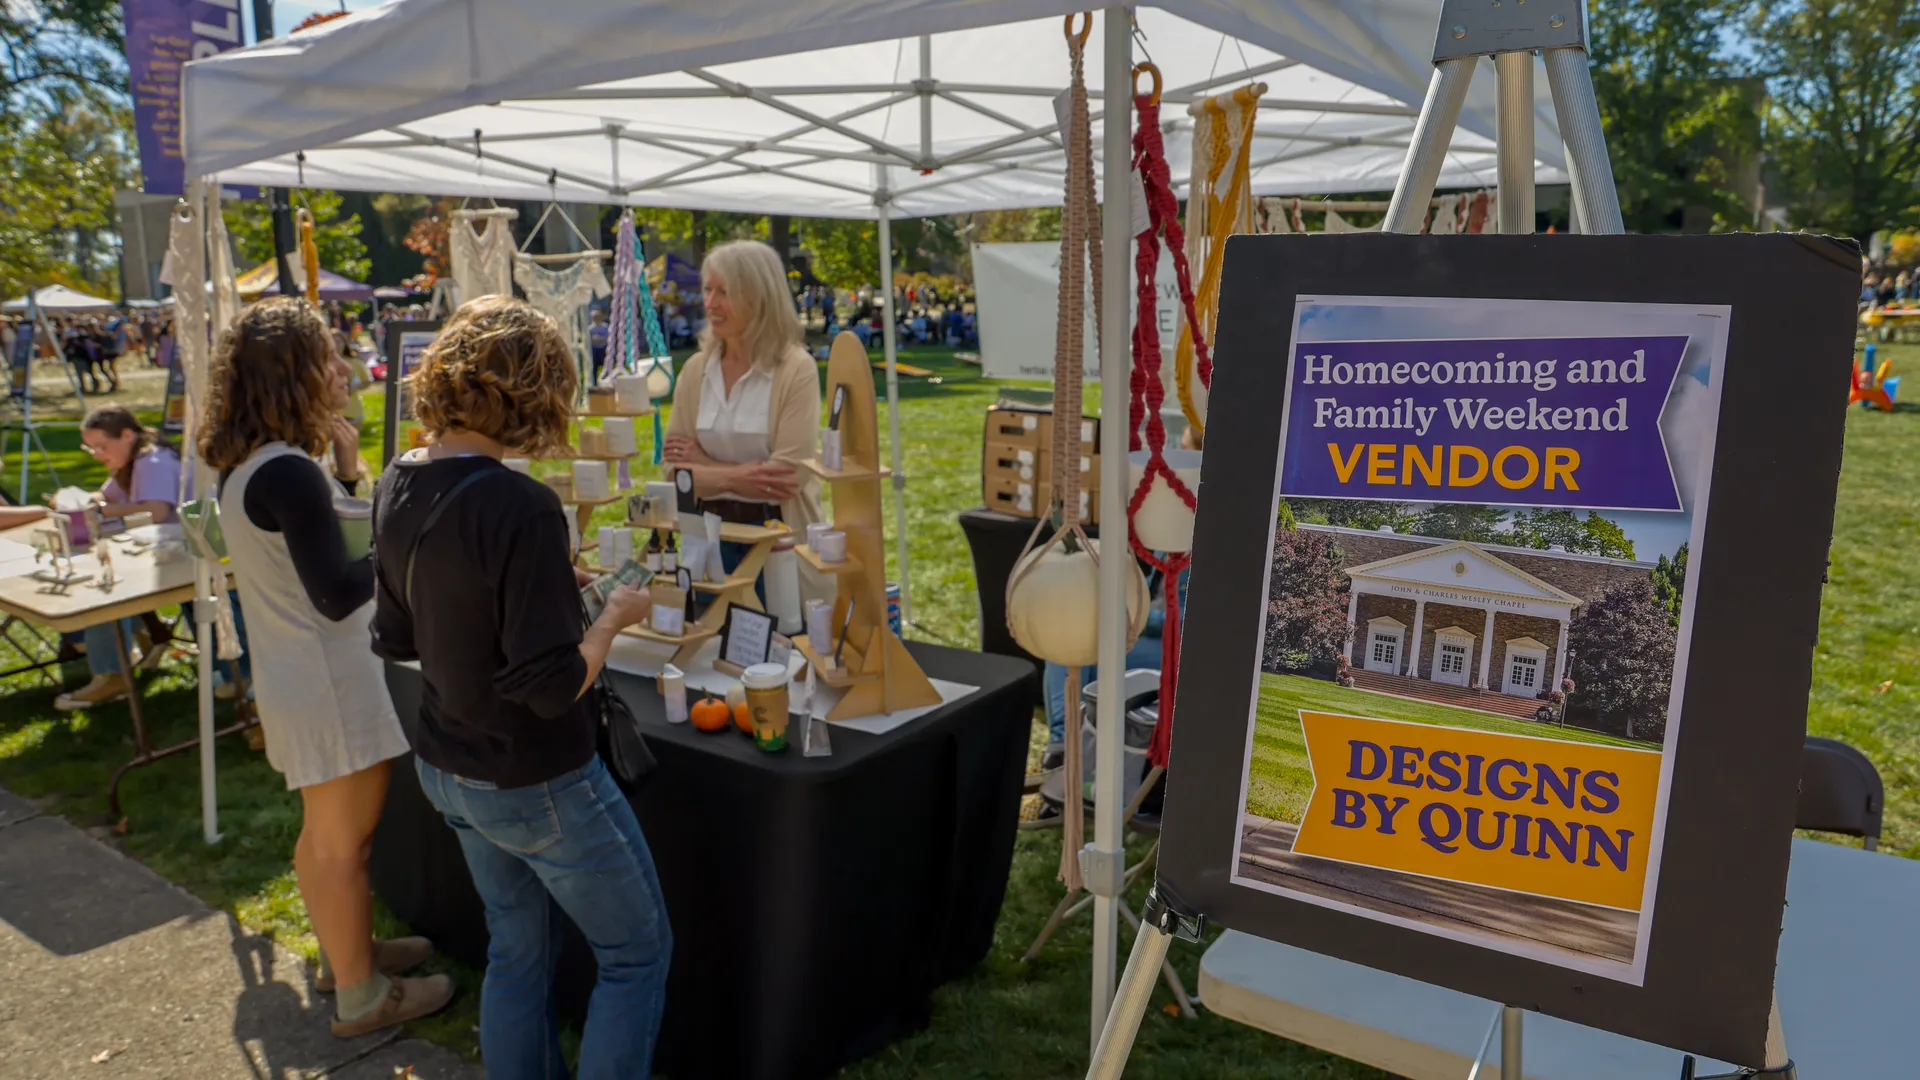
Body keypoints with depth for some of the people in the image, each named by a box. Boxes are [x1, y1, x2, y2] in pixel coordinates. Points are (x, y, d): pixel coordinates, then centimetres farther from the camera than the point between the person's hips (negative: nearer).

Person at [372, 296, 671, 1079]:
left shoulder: (397, 487, -2)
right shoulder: (518, 507, -28)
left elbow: (395, 638, 8)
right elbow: (553, 685, -28)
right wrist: (613, 616, -11)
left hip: (447, 769, 8)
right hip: (535, 781, -8)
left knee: (516, 948, 23)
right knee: (637, 953, 12)